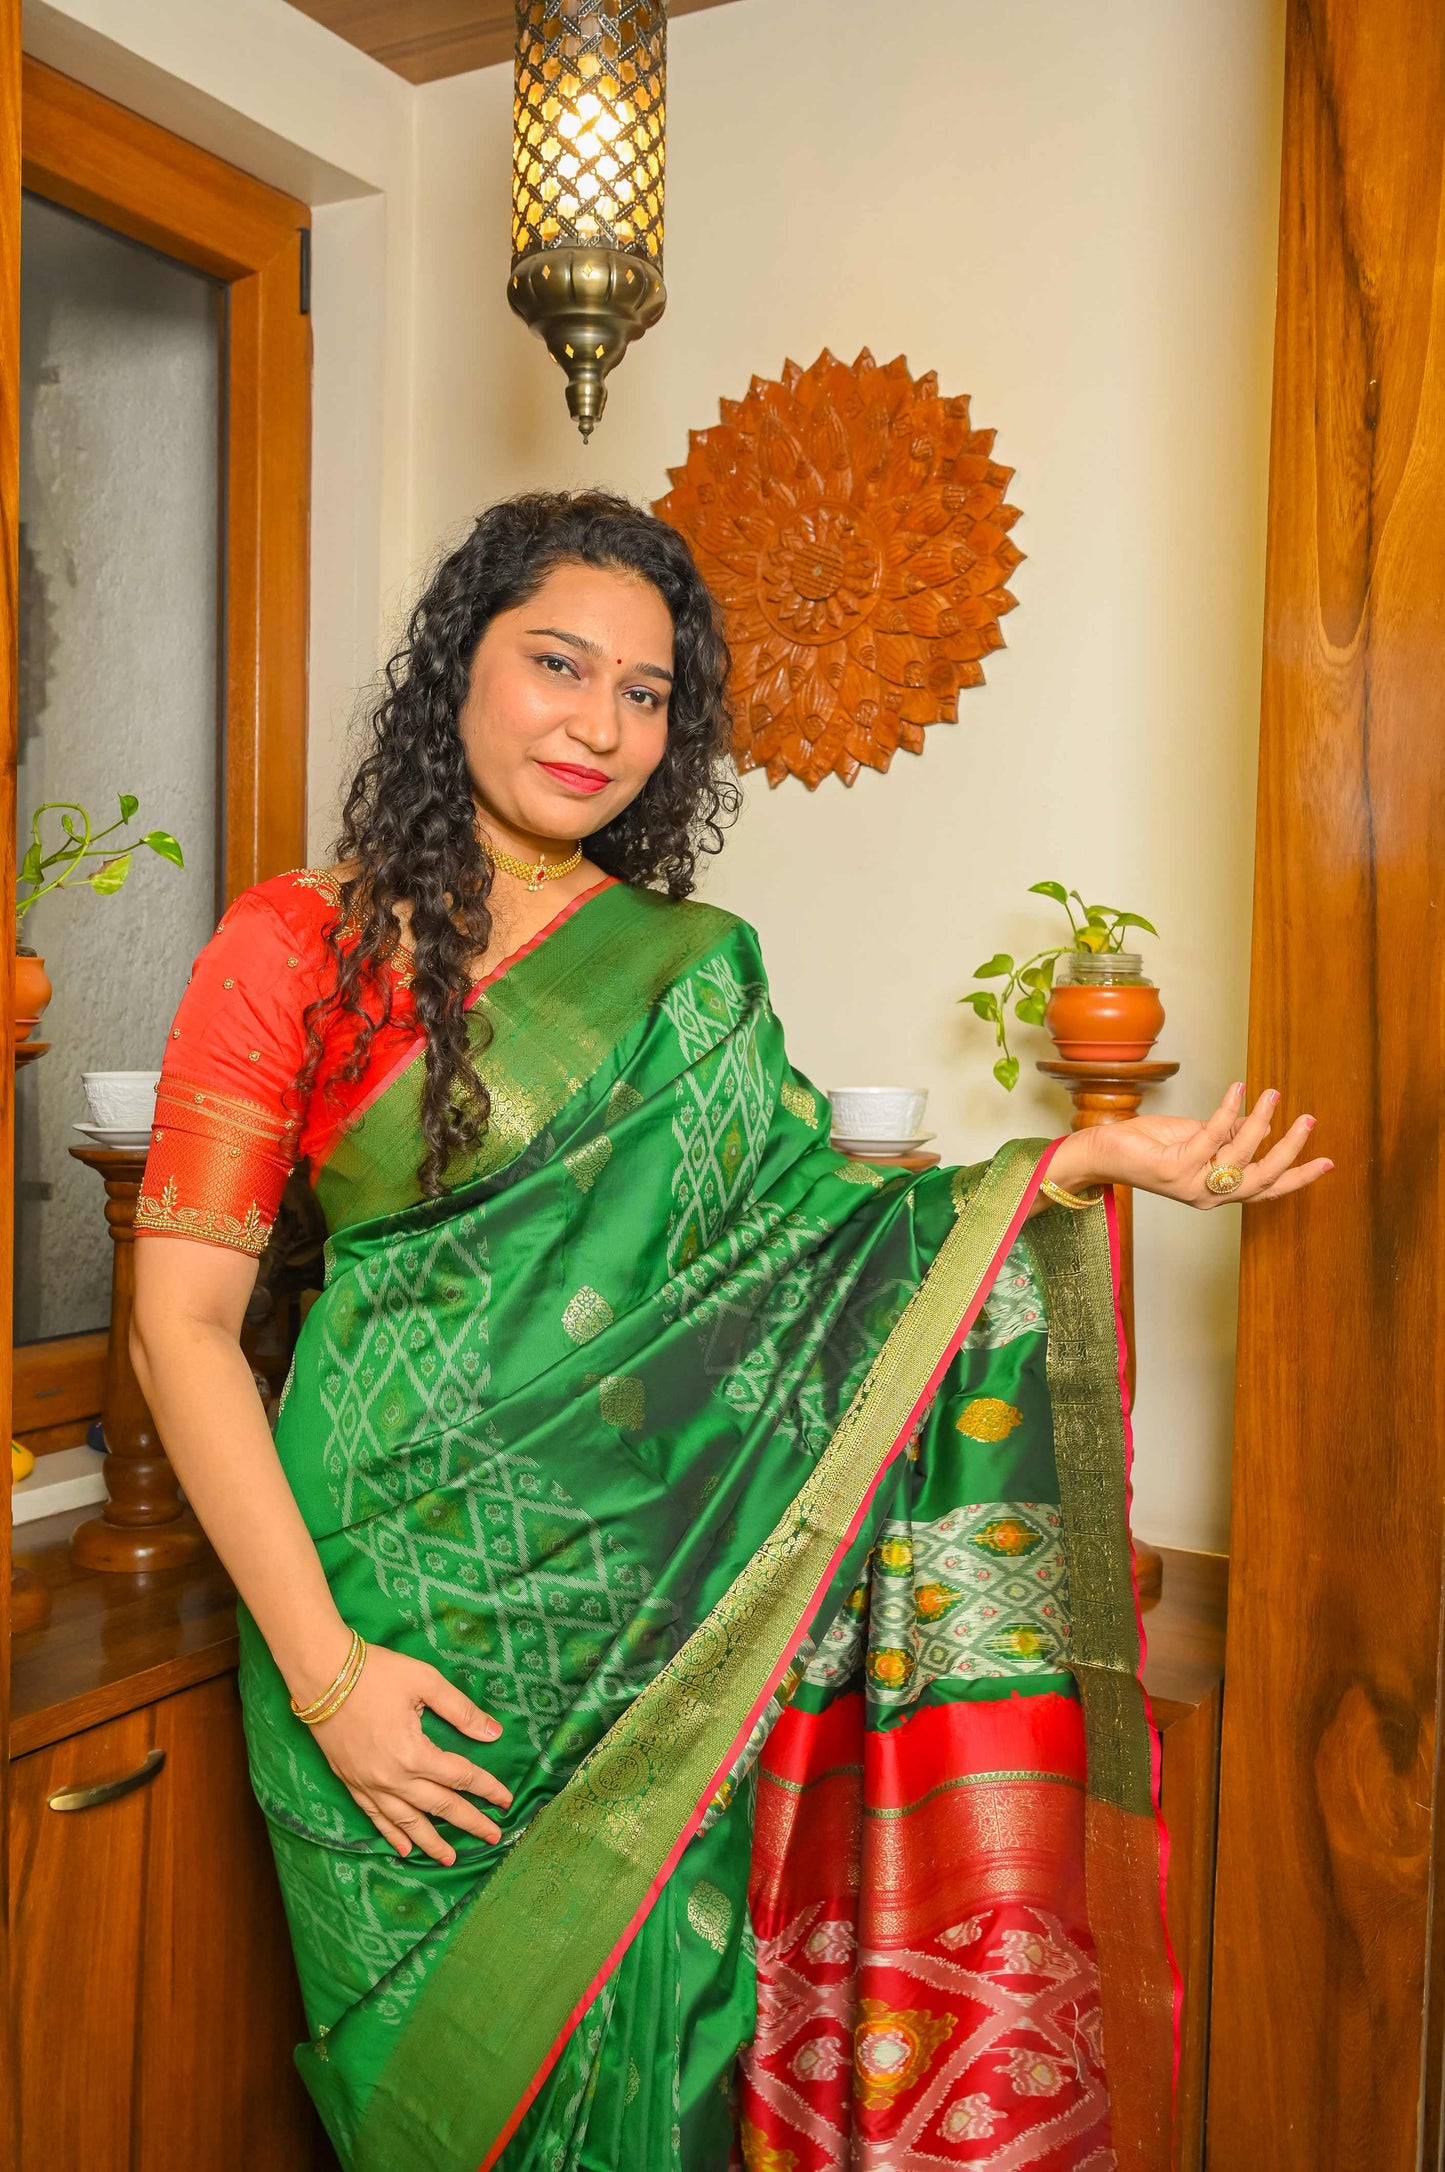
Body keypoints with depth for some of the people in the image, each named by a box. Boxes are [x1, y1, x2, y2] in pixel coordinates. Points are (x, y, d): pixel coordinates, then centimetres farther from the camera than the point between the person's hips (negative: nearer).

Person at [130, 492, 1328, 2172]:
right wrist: (321, 1662, -12)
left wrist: (1092, 1161, -11)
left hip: (660, 1629, 3)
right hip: (412, 1626, -2)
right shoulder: (297, 947, -5)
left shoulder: (688, 970, 6)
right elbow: (181, 1320, -7)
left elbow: (804, 1235, 1)